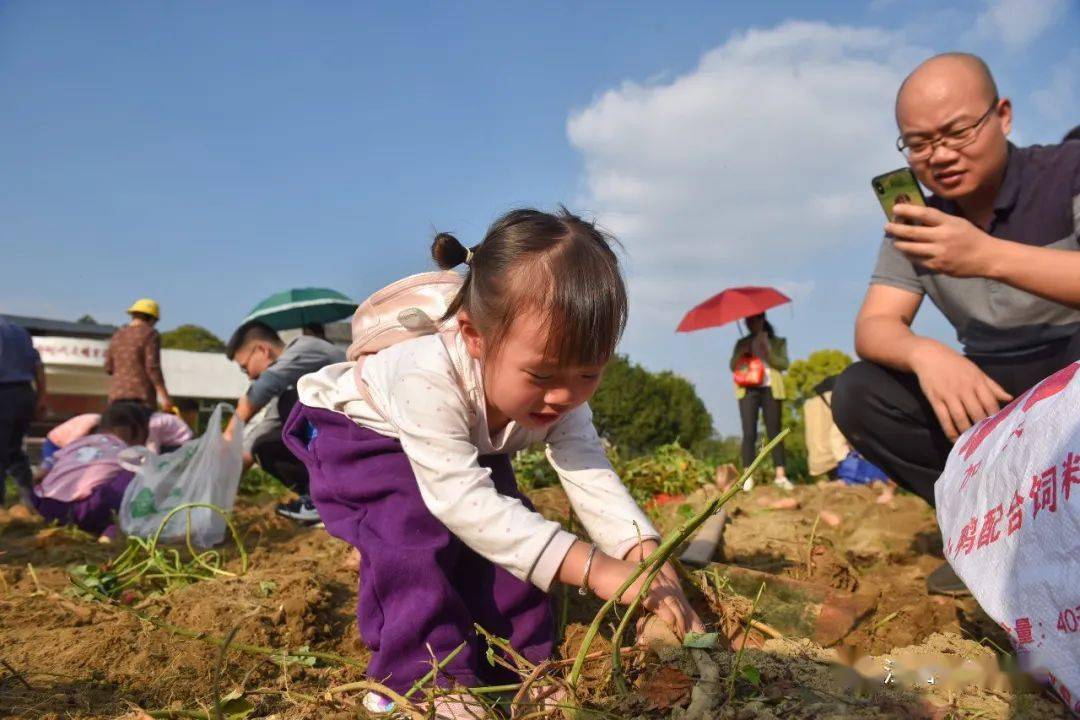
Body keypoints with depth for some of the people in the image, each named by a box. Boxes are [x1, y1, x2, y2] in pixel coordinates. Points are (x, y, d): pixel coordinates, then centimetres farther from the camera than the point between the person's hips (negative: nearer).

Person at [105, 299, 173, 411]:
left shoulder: (117, 336, 12)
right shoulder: (150, 335, -6)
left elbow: (109, 368, 12)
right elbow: (153, 367, -15)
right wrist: (164, 395, -16)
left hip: (118, 392, 6)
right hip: (142, 394, -6)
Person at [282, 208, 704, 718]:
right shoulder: (429, 378, -46)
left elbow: (591, 477, -28)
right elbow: (462, 499, -49)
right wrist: (592, 567, -53)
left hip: (469, 446, 6)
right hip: (356, 428, -5)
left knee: (510, 532, -10)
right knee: (413, 531, -29)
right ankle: (422, 678, -16)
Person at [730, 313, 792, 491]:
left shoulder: (778, 342, 15)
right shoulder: (742, 343, 19)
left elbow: (784, 364, 1)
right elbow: (733, 366, 8)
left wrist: (768, 353, -14)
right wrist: (741, 353, -10)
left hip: (770, 389, 0)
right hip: (748, 390, 1)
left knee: (774, 432, -4)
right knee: (749, 433, -9)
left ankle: (780, 475, -6)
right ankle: (748, 477, -12)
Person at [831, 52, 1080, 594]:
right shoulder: (915, 226, 1)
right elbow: (872, 329, -8)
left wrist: (989, 256, -40)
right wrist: (924, 353, -30)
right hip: (998, 394, 5)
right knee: (858, 395, -15)